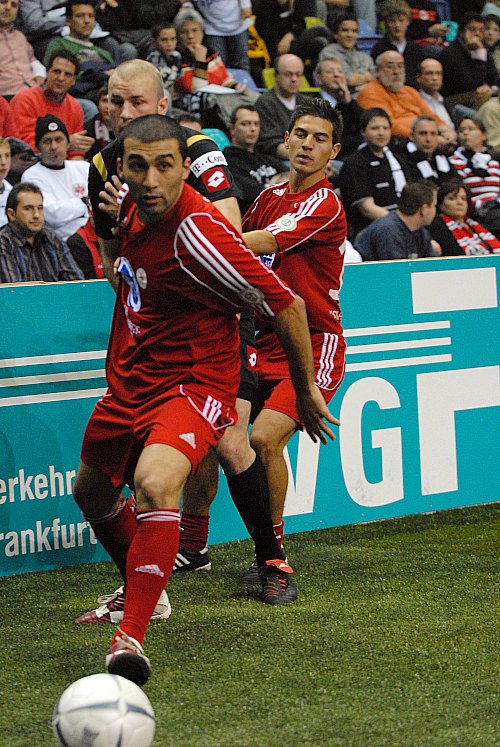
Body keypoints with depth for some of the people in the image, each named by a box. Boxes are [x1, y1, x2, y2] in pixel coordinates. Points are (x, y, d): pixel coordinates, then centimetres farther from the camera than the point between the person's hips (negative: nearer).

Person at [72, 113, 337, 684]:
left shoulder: (197, 234, -26)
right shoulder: (131, 207, -3)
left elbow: (286, 306, -19)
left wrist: (306, 391, -8)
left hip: (192, 384, -9)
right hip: (129, 380, 9)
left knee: (155, 484, -35)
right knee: (92, 492, 24)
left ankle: (131, 636, -34)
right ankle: (140, 590, 51)